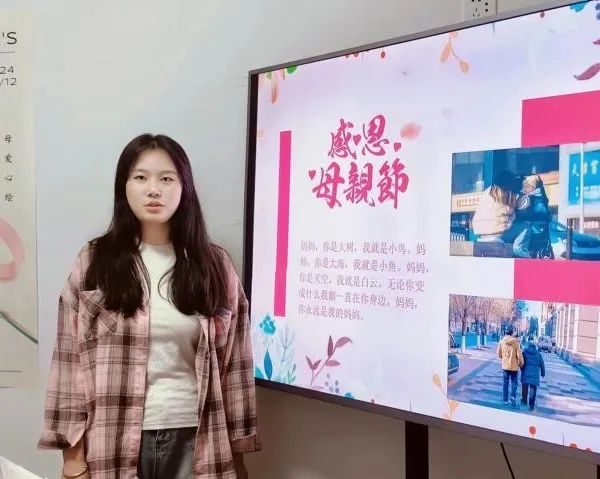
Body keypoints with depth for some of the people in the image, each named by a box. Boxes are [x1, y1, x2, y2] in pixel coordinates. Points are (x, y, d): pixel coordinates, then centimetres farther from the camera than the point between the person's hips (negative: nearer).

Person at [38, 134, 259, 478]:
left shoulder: (215, 265, 1)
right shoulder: (94, 262, -1)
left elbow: (233, 365, 1)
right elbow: (71, 361, -2)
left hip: (193, 438, 1)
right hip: (114, 439, 0)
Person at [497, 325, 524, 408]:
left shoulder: (502, 342, -6)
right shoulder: (515, 342, -15)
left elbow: (499, 354, 1)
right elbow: (519, 355, -13)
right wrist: (521, 364, 3)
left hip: (505, 366, 2)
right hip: (514, 366, -2)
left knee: (505, 383, 13)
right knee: (514, 383, 10)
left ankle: (505, 399, 18)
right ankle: (513, 397, -7)